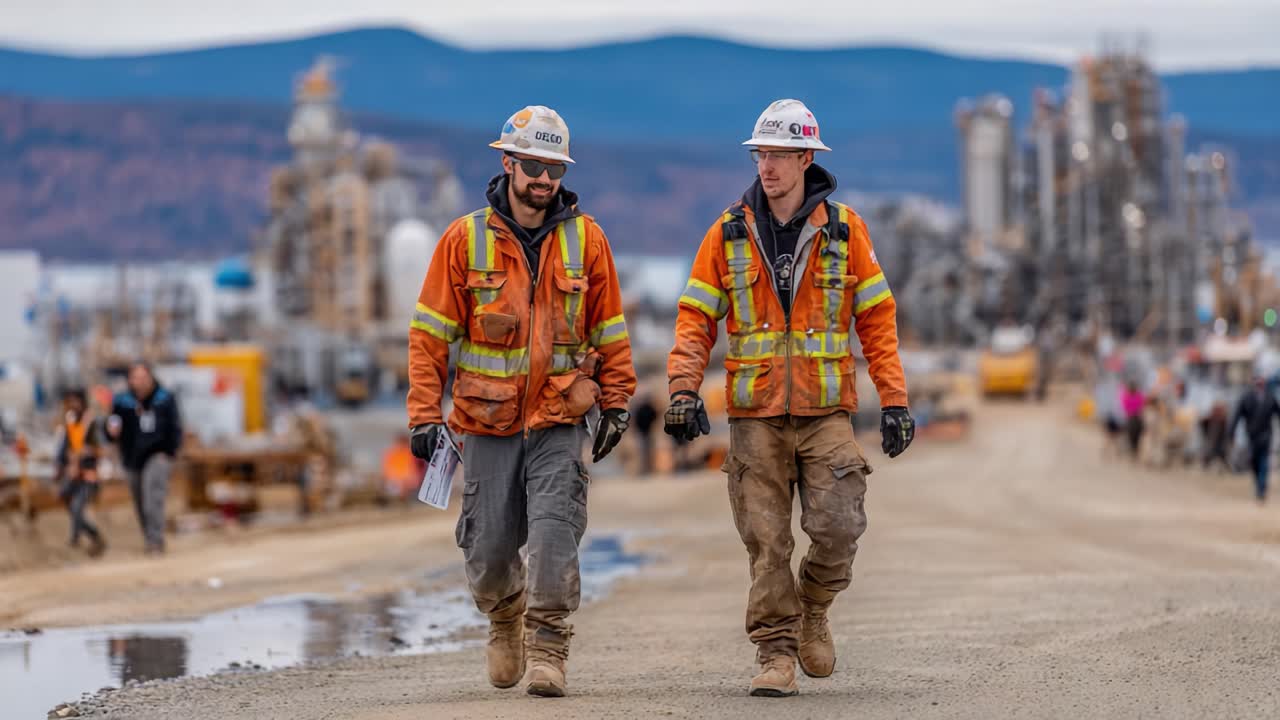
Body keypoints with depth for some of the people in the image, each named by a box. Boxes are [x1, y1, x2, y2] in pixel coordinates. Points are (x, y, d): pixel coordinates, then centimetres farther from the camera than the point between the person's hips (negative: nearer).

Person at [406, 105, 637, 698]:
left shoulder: (586, 240, 2)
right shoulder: (465, 240, -2)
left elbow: (609, 332, 10)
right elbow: (430, 333, 1)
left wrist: (615, 402, 7)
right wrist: (425, 414, -4)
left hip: (559, 420, 0)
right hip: (487, 423, 0)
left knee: (555, 531, -16)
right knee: (489, 547, 4)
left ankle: (548, 648, -7)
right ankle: (505, 615, 35)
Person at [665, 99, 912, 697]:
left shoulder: (845, 230, 4)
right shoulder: (729, 234, 5)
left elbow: (876, 318, 6)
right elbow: (696, 317, 5)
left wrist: (894, 400, 1)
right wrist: (684, 388, -9)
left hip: (826, 411, 0)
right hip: (755, 414, 0)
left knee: (837, 525, -11)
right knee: (766, 540, -2)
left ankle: (813, 609, 17)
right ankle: (775, 652, 7)